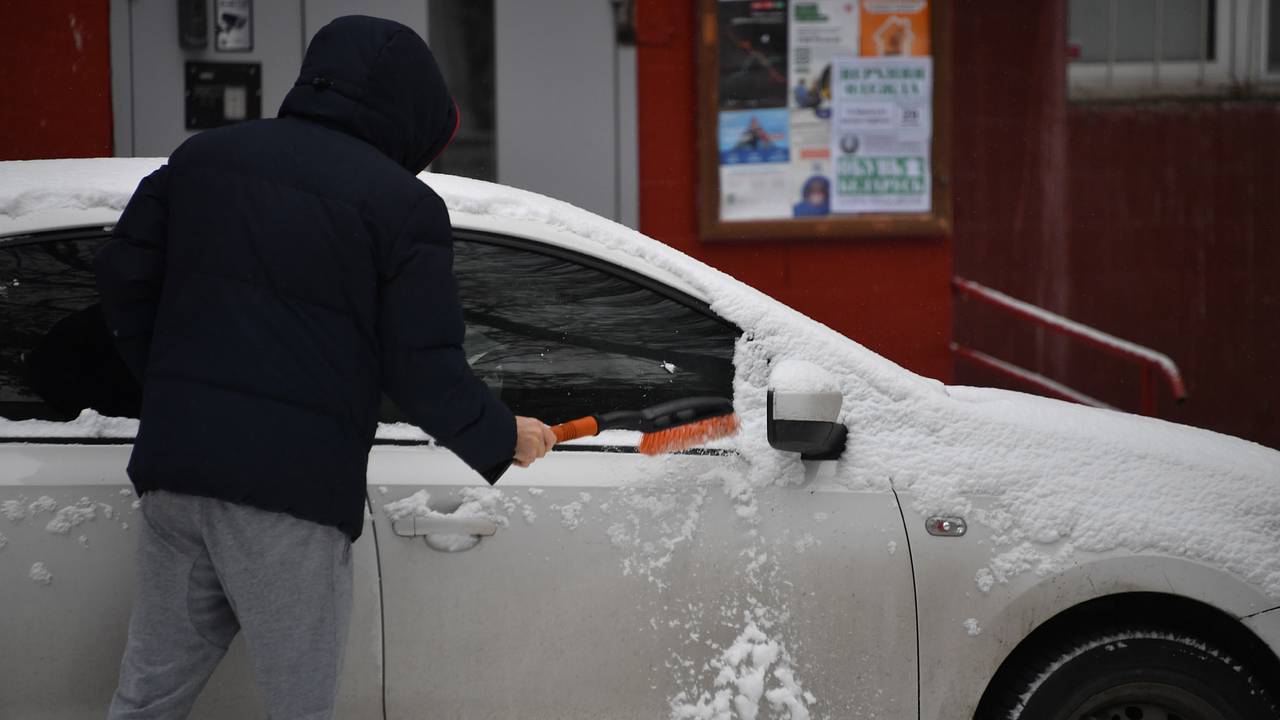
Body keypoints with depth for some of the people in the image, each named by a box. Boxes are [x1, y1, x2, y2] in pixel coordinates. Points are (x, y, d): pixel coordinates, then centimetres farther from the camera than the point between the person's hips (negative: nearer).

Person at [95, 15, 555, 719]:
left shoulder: (202, 156, 13)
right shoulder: (405, 205, -4)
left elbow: (123, 276, 13)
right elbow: (426, 373, -7)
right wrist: (505, 438, 10)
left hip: (173, 464, 6)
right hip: (295, 486, -6)